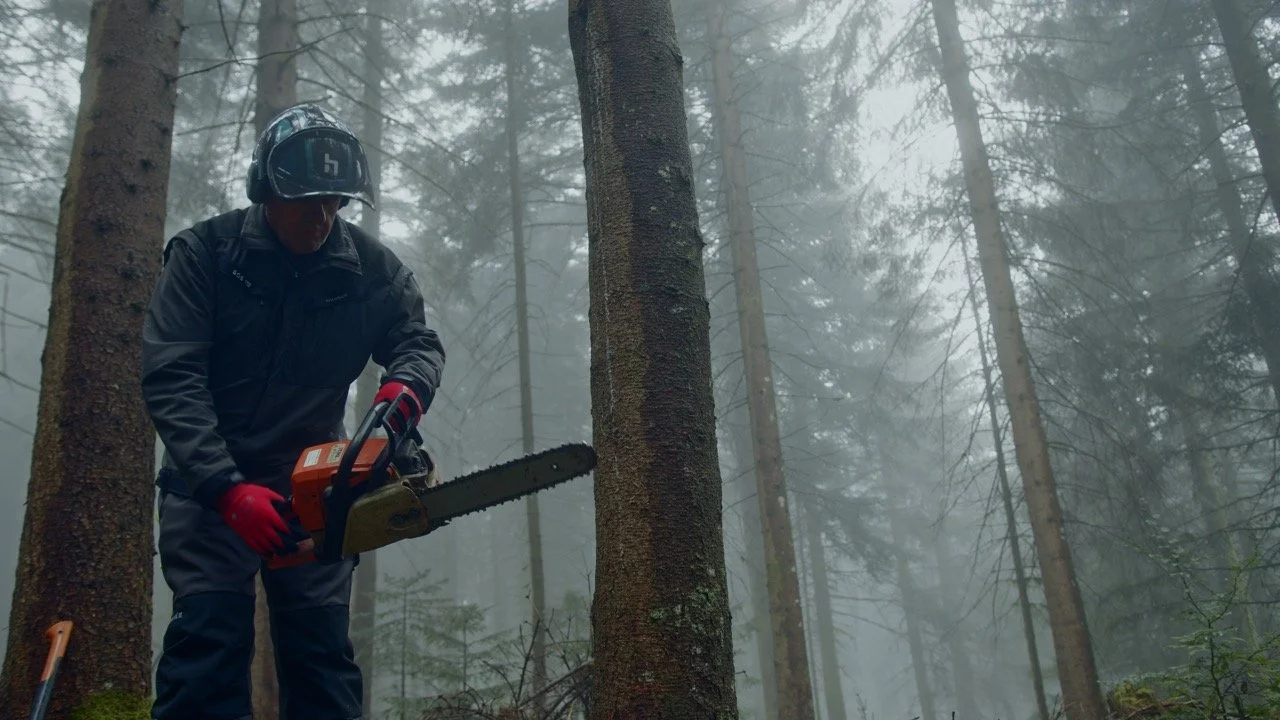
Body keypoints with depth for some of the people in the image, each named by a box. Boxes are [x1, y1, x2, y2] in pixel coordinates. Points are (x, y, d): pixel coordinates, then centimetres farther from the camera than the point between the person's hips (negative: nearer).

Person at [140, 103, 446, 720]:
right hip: (209, 484, -2)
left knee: (323, 654, -2)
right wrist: (226, 488, -29)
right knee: (210, 637, -15)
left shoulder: (370, 267, -4)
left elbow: (418, 340, 6)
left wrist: (406, 385, -21)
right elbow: (170, 379, -17)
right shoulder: (203, 254, -11)